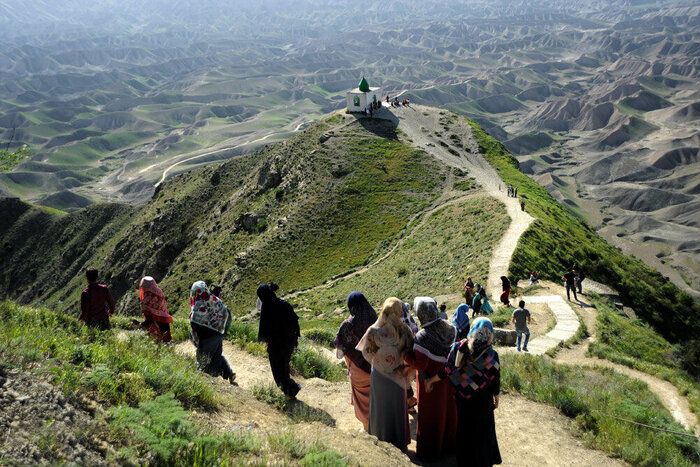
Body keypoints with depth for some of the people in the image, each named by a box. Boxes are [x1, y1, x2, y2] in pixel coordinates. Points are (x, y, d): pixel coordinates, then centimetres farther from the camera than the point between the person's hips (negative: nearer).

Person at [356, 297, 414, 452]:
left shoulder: (373, 331, -20)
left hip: (379, 375, -1)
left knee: (380, 408, 18)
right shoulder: (404, 330, -18)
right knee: (397, 408, 20)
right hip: (397, 375, 1)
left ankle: (381, 440, 32)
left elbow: (367, 353, -9)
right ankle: (399, 442, 34)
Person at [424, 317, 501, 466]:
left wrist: (431, 380, 2)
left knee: (465, 427, 23)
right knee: (483, 428, 20)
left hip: (463, 398, 2)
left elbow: (446, 370, -14)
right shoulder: (491, 356, -24)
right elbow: (495, 381, -14)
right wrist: (496, 398, 5)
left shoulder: (459, 348, -20)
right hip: (483, 400, -2)